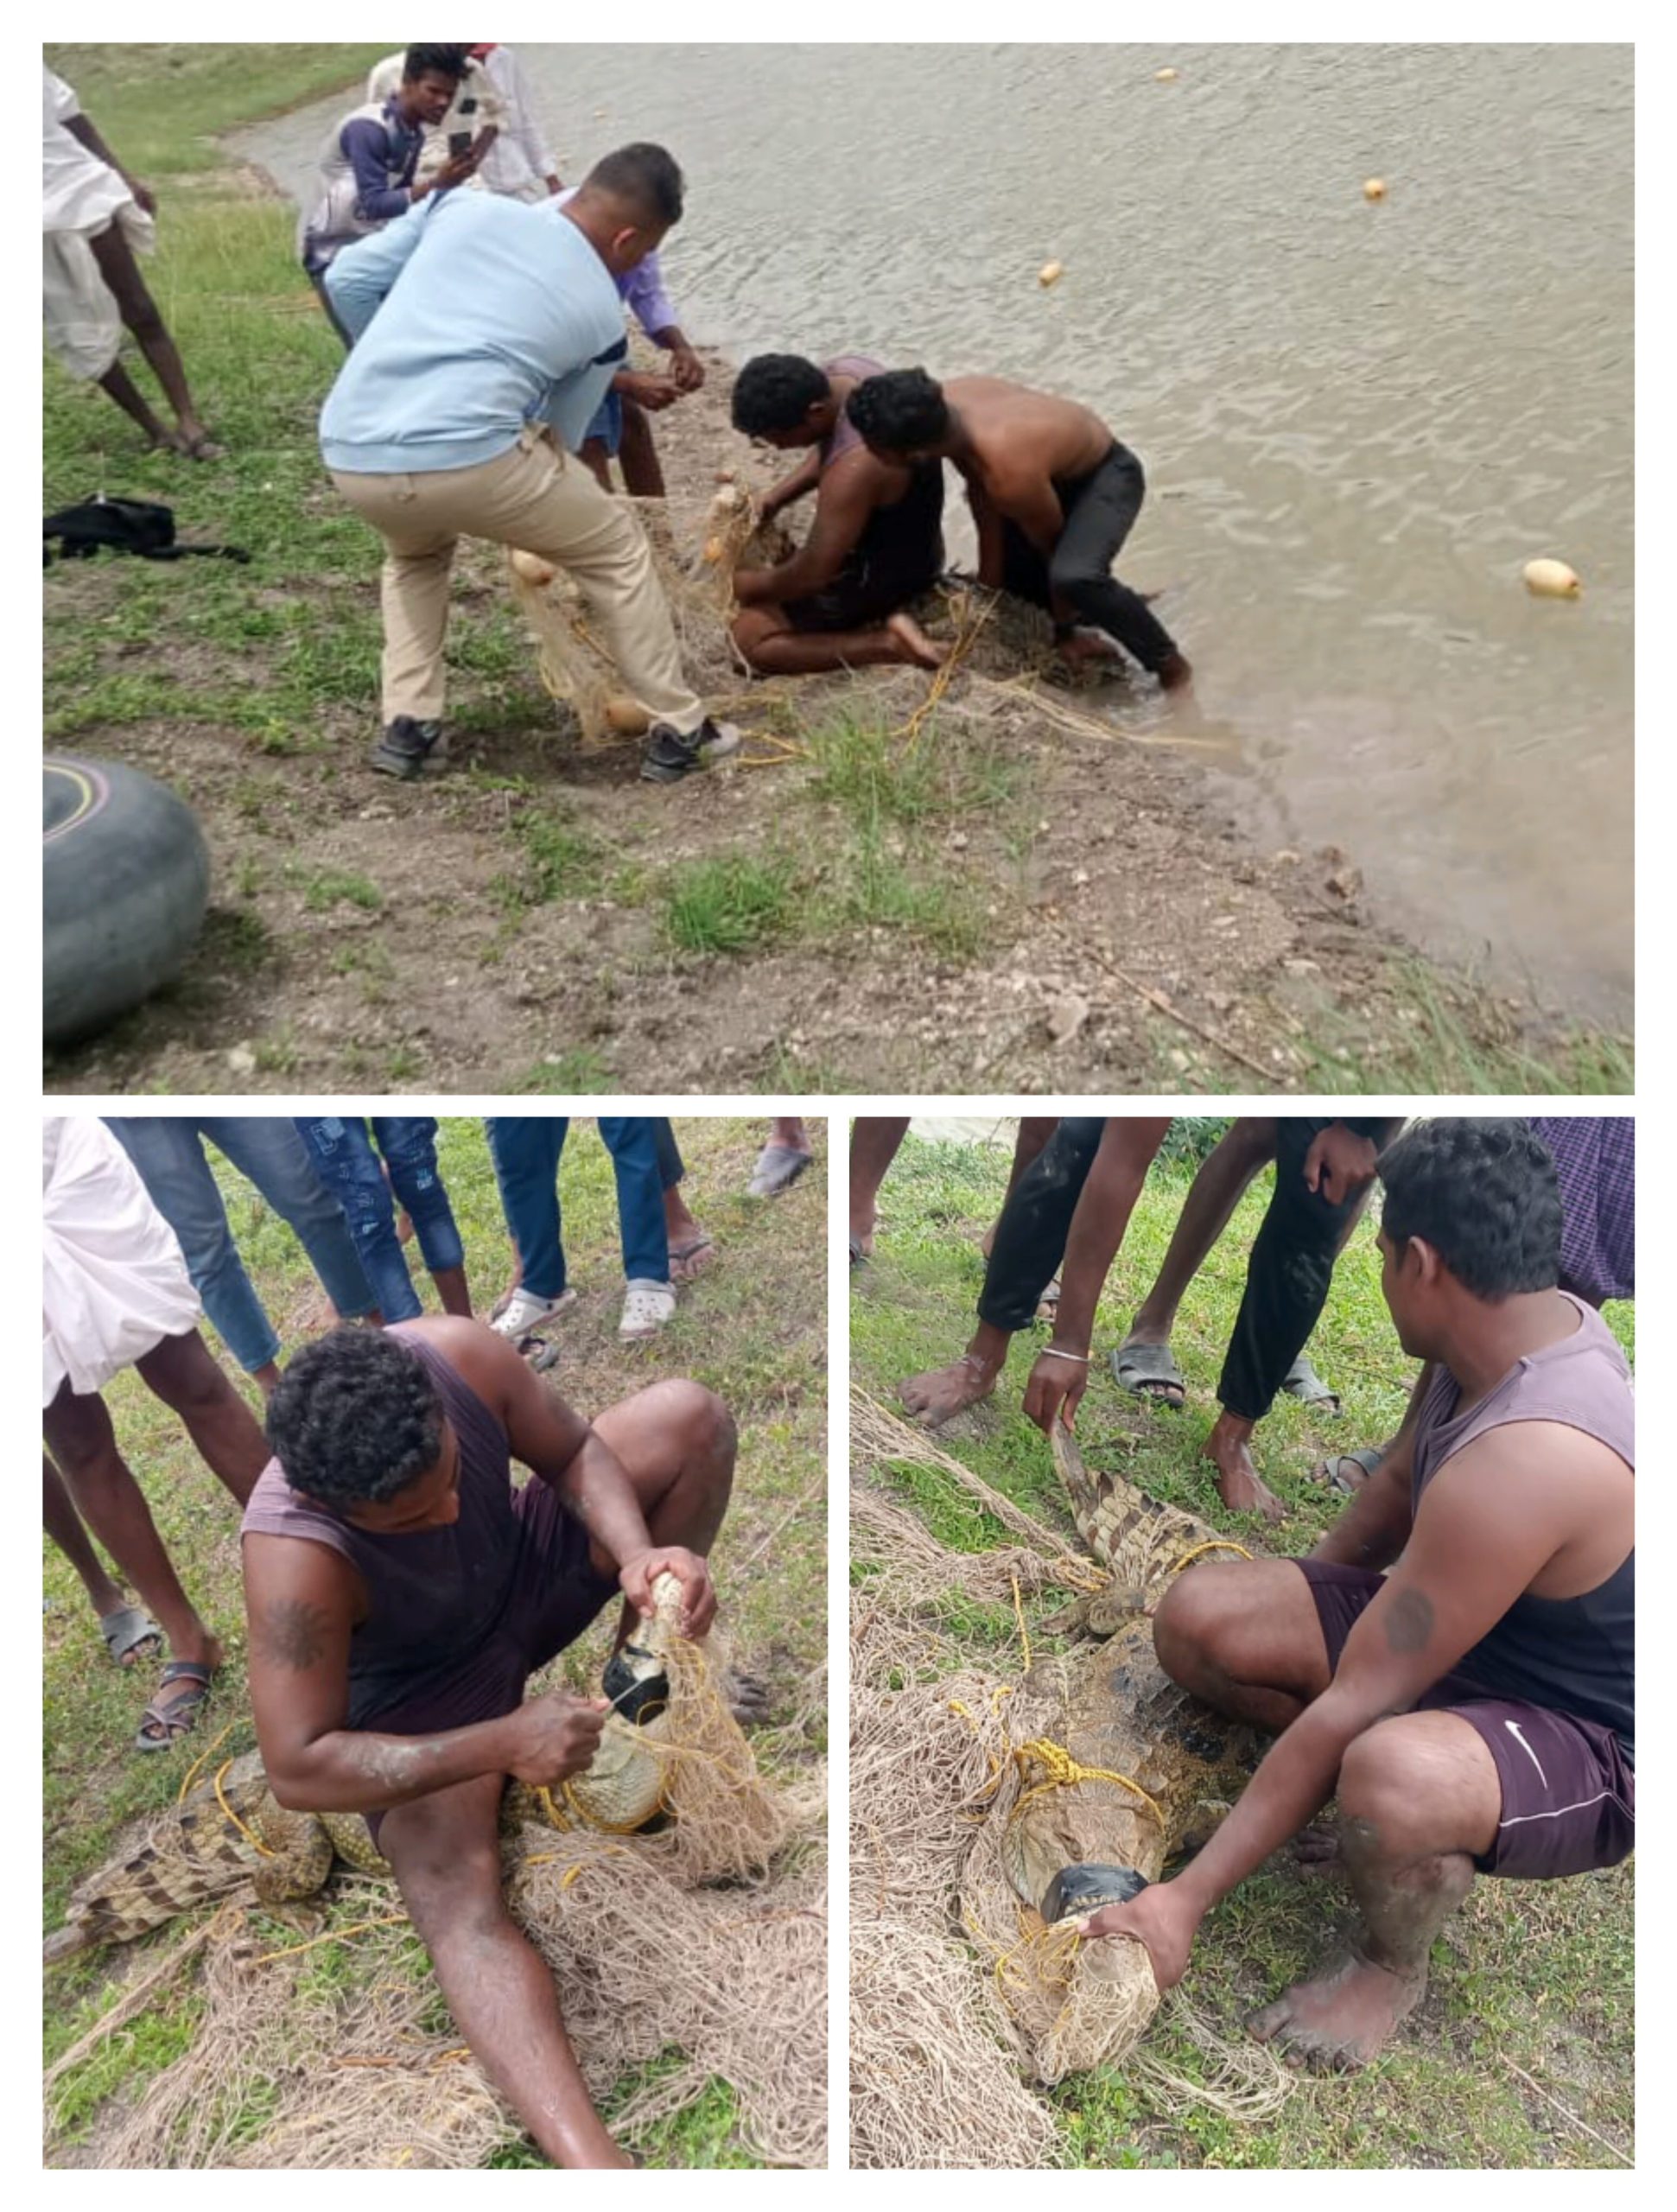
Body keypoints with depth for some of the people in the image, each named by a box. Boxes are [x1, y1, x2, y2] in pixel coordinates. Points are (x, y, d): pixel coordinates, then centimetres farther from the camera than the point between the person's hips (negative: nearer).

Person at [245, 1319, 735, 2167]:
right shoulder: (296, 1556, -38)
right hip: (423, 1685, -4)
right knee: (452, 1894, -29)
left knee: (689, 1416, -12)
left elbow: (572, 1449, -13)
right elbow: (297, 1769, -31)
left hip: (520, 1565, 5)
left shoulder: (454, 1352, -30)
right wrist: (503, 1745, -37)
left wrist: (636, 1554, -32)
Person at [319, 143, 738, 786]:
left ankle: (407, 726, 28)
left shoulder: (465, 206, 18)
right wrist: (541, 521, 42)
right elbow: (558, 437, 24)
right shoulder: (602, 315, 14)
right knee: (617, 548, 17)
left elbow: (347, 280, 17)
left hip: (350, 454, 5)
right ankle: (680, 732, 22)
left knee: (414, 553, 37)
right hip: (462, 452, -4)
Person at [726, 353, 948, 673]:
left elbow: (810, 576, -29)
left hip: (889, 571, -9)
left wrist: (751, 585, -11)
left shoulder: (856, 466, -38)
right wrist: (778, 496, 0)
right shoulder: (843, 369, -12)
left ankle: (890, 644, -12)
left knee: (750, 638, -10)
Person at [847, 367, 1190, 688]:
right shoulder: (947, 402, -22)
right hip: (1057, 469, 8)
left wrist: (1064, 623, -7)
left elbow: (1050, 541, -23)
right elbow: (981, 491, -6)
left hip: (1107, 475, -8)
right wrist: (989, 576, 0)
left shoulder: (1010, 472, -42)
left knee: (1074, 576, -32)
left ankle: (1170, 664, -10)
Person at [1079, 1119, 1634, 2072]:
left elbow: (1352, 1709, -32)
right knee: (1199, 1618, -9)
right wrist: (1292, 1609, 22)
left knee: (1392, 1777, -42)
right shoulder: (1533, 1320, -9)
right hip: (1467, 1629, 8)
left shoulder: (1520, 1465, -37)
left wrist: (1188, 1899, -24)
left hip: (1591, 1751, -8)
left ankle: (1393, 1959, -6)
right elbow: (1403, 1483, 11)